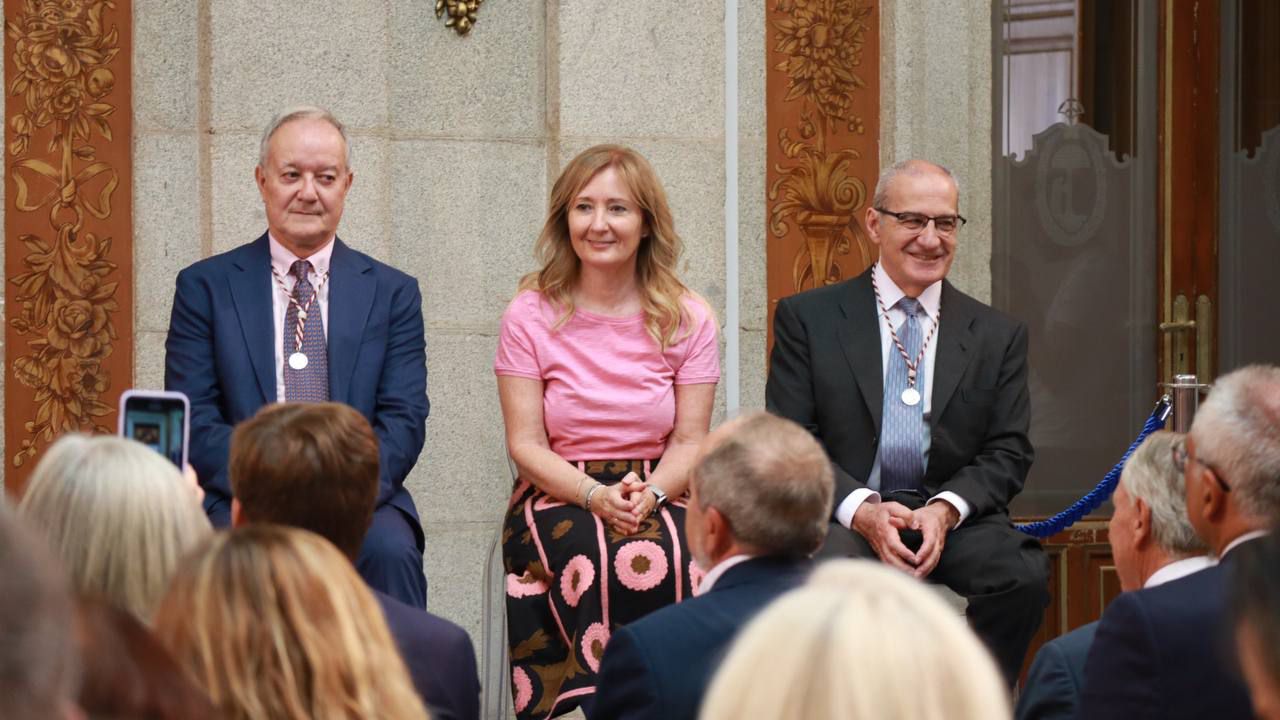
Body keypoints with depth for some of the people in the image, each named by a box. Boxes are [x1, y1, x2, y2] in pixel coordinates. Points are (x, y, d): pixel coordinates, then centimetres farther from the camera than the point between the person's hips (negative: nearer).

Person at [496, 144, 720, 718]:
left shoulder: (687, 319, 7)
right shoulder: (530, 316, 2)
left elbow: (690, 441, 4)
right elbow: (526, 445, -2)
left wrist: (649, 495, -18)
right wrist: (596, 496, -19)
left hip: (660, 495, 1)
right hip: (558, 495, -1)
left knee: (674, 560, -32)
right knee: (598, 563, -34)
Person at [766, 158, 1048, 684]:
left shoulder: (998, 335, 14)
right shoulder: (807, 319, 7)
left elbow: (1008, 453, 9)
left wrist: (945, 510, -12)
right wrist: (862, 510, -17)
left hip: (956, 517, 2)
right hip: (844, 515, -2)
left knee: (1024, 575, -29)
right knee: (827, 574, -37)